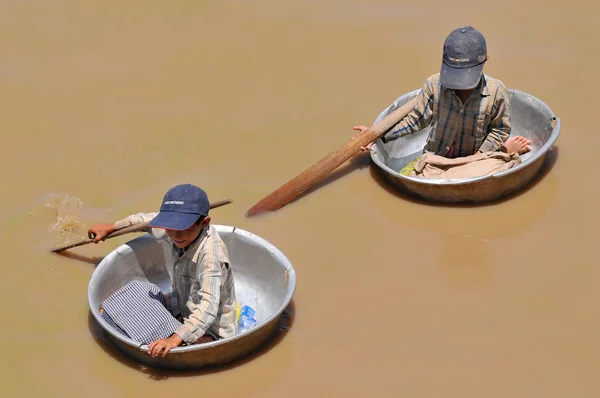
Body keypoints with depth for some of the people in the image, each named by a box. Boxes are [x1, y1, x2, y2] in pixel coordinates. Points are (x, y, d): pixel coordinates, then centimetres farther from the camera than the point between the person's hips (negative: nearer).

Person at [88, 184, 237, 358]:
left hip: (210, 331, -8)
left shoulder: (210, 253, -33)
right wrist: (111, 228, 23)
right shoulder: (180, 233, -9)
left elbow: (208, 307, -41)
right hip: (181, 313, 8)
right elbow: (150, 220, 15)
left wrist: (175, 339, -52)